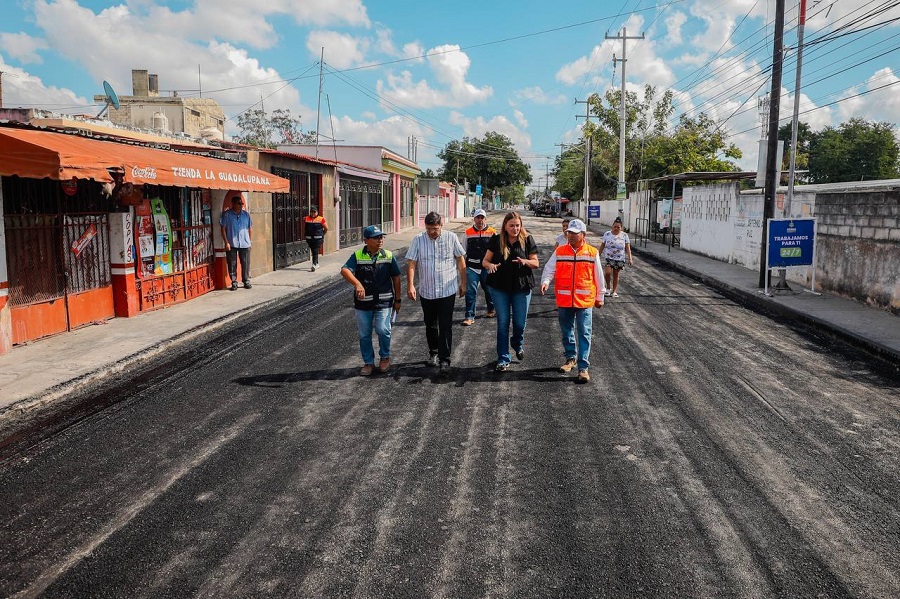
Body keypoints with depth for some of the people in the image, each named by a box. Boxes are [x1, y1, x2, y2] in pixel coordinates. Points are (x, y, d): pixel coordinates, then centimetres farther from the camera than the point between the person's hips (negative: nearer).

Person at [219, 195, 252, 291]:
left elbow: (250, 228, 14)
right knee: (232, 265, 2)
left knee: (246, 264, 4)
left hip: (245, 244, 2)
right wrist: (226, 242, -8)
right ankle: (234, 283, 11)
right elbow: (223, 229, -3)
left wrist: (249, 240, 9)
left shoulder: (246, 214, 8)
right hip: (231, 244, -2)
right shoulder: (226, 214, -2)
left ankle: (246, 281, 16)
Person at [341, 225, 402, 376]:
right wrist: (357, 284, -38)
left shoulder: (389, 256, 1)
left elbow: (396, 278, 8)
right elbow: (345, 270, -21)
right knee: (364, 334, 8)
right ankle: (368, 363, 25)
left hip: (384, 302, -1)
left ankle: (385, 357, 14)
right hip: (363, 302, 1)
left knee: (383, 330, -12)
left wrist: (397, 300, 8)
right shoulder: (357, 256, -5)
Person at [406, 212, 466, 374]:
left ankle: (444, 359, 2)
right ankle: (433, 352, 36)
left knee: (445, 326, -3)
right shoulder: (418, 240, -3)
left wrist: (463, 283, 5)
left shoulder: (451, 238, -4)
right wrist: (410, 285, -17)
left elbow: (461, 261, 4)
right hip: (426, 291, 2)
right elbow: (411, 263, -6)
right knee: (430, 325, 16)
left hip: (447, 290, -2)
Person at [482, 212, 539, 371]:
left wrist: (525, 261, -21)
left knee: (520, 323, 5)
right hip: (499, 287, 0)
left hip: (522, 287, 0)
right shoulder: (496, 240, -1)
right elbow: (485, 261, 3)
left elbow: (536, 263, 1)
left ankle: (518, 344, 39)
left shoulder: (527, 240, -2)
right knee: (503, 323, 3)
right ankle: (503, 359, 12)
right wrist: (490, 265, -20)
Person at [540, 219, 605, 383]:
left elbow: (598, 277, 7)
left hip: (584, 301, -2)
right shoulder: (559, 251, 4)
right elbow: (549, 269, -2)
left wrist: (599, 297, 10)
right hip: (564, 300, 2)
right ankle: (571, 358, 34)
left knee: (584, 334, -3)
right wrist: (545, 282, -22)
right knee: (567, 331, 15)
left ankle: (583, 367, -1)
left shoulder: (592, 252, 1)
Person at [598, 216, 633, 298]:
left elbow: (628, 248, -3)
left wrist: (630, 259, -10)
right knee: (607, 272, -19)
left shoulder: (624, 235, -2)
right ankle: (608, 287, 5)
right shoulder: (607, 234, -2)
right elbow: (602, 246, 7)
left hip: (619, 259, 1)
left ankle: (615, 291, 21)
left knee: (616, 275, 8)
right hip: (609, 258, -1)